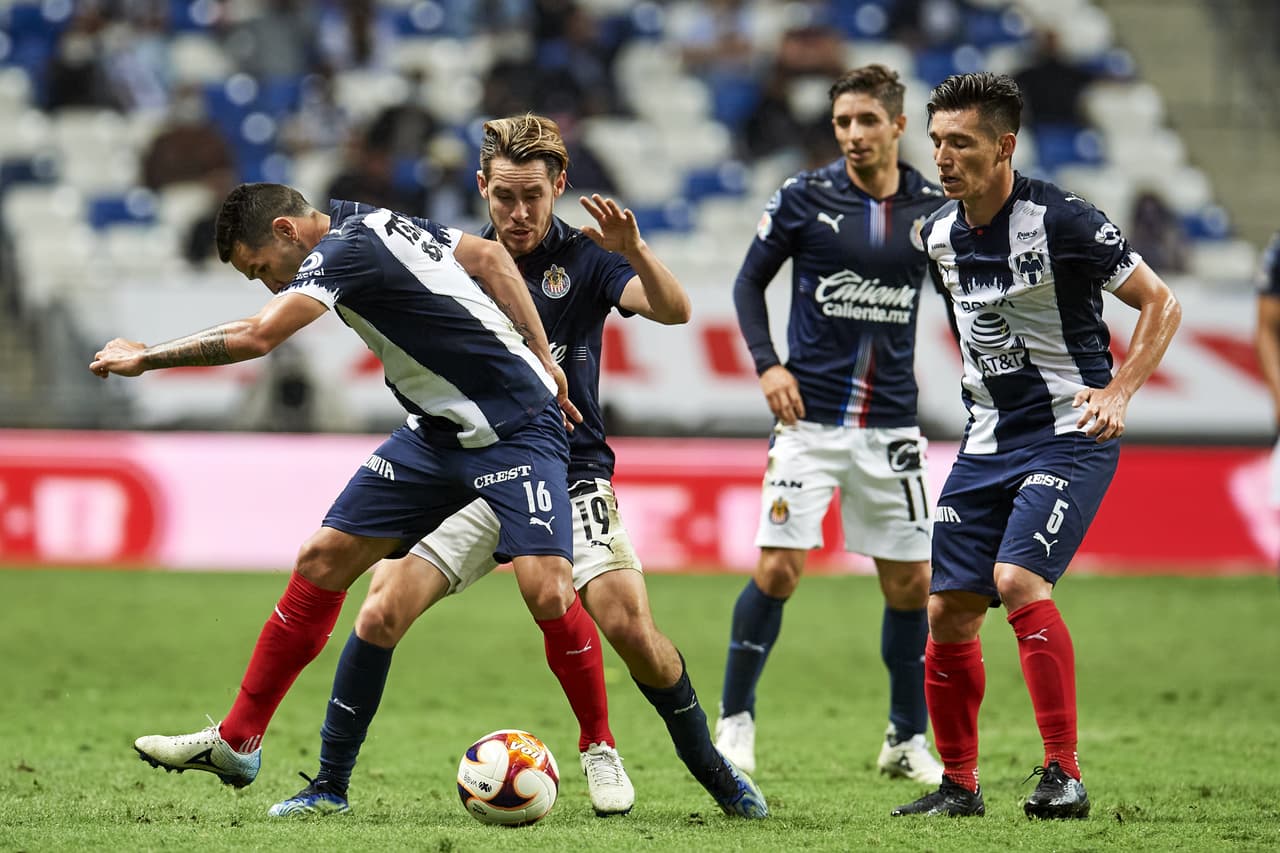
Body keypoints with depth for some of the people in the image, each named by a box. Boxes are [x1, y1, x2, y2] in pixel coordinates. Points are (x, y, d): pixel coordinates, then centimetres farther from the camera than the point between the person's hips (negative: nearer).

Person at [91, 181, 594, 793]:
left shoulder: (345, 250, -21)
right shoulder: (371, 222, 7)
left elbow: (254, 338, -29)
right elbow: (489, 256, 11)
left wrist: (143, 357, -17)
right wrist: (540, 357, 8)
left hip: (519, 432, -10)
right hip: (438, 431, 10)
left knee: (547, 591, -25)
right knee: (322, 560, 3)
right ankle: (236, 743, 8)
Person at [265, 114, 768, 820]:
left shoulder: (586, 258, -2)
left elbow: (673, 310, -18)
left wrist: (634, 251, -36)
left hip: (569, 476, -2)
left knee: (631, 628, -18)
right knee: (382, 610, -15)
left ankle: (714, 772, 4)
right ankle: (329, 784, -3)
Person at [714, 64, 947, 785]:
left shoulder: (932, 208, 2)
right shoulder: (804, 198, -3)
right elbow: (751, 280, 6)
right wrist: (767, 364, -8)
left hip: (892, 422, 2)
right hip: (810, 418, -2)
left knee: (911, 583, 5)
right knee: (778, 569, -10)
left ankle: (908, 739, 20)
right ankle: (736, 721, 7)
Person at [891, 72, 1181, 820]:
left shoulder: (1060, 220, -15)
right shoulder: (940, 236, 5)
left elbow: (1161, 303, -9)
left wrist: (1119, 392, -19)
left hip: (1070, 435, -7)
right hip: (988, 443, 7)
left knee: (1019, 578, -24)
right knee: (949, 612, 2)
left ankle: (1065, 775, -18)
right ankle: (959, 784, 16)